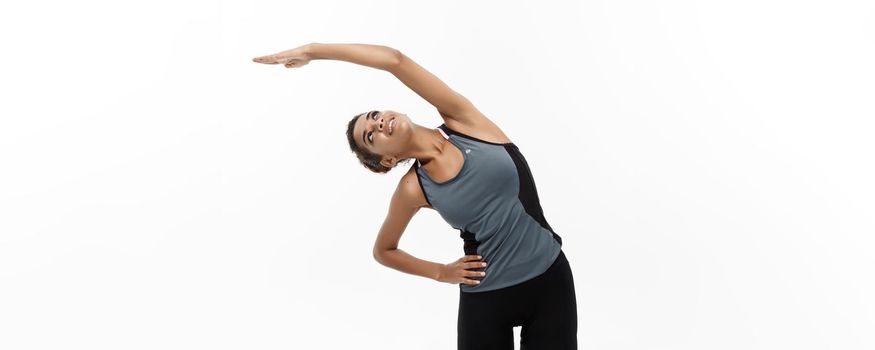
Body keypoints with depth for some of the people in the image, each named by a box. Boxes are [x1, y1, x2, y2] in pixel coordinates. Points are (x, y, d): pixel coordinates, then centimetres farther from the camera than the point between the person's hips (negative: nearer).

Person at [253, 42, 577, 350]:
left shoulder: (462, 122, -7)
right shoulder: (414, 189, -7)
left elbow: (395, 60, -16)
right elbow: (383, 251, 10)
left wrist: (313, 49, -11)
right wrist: (441, 273, 3)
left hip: (550, 278, 1)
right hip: (486, 296, -1)